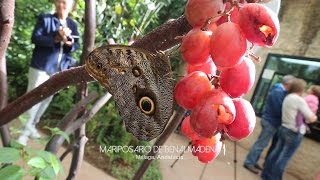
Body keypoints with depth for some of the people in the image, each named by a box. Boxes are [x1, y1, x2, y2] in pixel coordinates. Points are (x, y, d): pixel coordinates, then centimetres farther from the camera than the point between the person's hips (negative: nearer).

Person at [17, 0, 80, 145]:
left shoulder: (73, 25, 10)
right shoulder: (45, 18, -3)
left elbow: (76, 45, 6)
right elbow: (35, 38, -12)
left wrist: (69, 43, -17)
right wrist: (56, 39, -25)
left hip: (59, 69, 5)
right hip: (41, 67, -4)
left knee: (46, 99, 14)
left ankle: (31, 126, 33)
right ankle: (23, 131, 13)